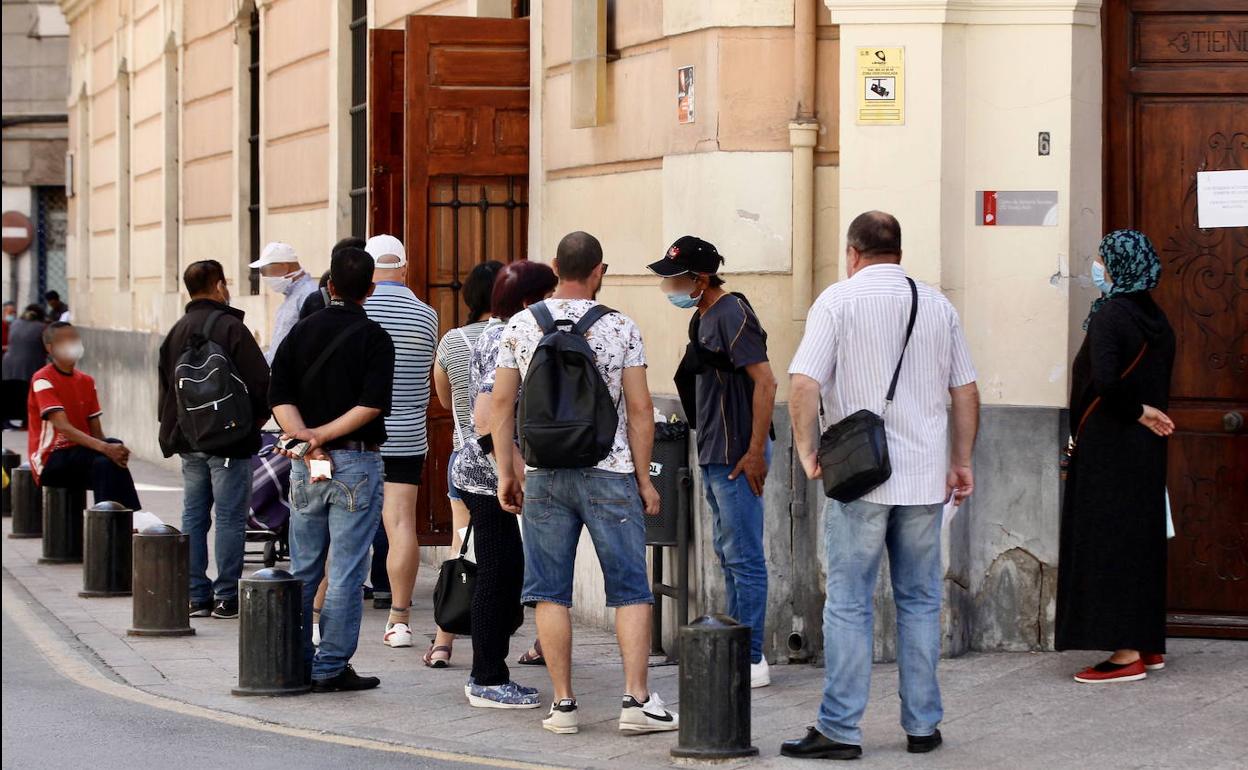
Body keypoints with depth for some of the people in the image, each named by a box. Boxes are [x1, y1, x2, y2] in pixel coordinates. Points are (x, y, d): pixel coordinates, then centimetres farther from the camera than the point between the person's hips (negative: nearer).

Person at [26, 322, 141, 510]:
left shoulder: (86, 381, 13)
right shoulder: (43, 380, -9)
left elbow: (96, 430, 10)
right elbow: (64, 428, -22)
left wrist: (111, 448, -14)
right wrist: (105, 448, -34)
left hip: (81, 453, 6)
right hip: (50, 461, -6)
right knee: (105, 461, -32)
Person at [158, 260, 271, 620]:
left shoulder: (176, 332, 10)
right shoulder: (230, 327, -12)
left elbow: (166, 385, 15)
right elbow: (260, 381, -14)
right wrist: (257, 418, 3)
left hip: (188, 441, 7)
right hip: (229, 441, -7)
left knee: (193, 516, 10)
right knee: (230, 517, -2)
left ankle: (195, 595, 11)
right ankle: (227, 597, -2)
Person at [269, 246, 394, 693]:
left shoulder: (302, 330, 8)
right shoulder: (374, 338, -5)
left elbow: (279, 396, -1)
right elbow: (372, 405, -16)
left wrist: (304, 437, -9)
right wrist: (322, 434, -13)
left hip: (305, 467, 4)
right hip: (356, 464, -4)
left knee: (302, 571, 13)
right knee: (346, 572, -1)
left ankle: (296, 663, 16)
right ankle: (331, 667, -1)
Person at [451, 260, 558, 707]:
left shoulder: (498, 337, 14)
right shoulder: (505, 345, -17)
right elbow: (488, 418, -25)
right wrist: (521, 472, -23)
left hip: (481, 472, 10)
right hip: (490, 477, -10)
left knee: (503, 575, 13)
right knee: (499, 575, -5)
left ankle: (488, 677, 19)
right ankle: (489, 681, 1)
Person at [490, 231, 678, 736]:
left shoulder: (520, 326, 3)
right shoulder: (620, 328, -3)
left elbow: (501, 404, 3)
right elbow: (639, 409, -4)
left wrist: (506, 472, 11)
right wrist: (643, 479, 3)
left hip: (543, 476, 2)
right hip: (609, 474, -2)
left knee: (550, 592, 7)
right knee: (630, 589, 3)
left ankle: (563, 702, 6)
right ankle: (637, 699, -4)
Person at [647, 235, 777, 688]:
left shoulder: (731, 316, -16)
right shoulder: (702, 318, 14)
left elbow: (765, 382, -21)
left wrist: (756, 452, -23)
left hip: (737, 459, -10)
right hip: (714, 457, 10)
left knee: (744, 558, -6)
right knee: (728, 555, 15)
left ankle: (752, 660, -2)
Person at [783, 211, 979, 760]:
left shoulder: (838, 300, -3)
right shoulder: (938, 306, 10)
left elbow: (803, 384, -12)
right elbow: (966, 393, 12)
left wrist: (807, 450, -4)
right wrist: (961, 462, 19)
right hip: (925, 479, 4)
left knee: (848, 603, 0)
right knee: (920, 601, 11)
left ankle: (840, 729, -1)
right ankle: (922, 725, 13)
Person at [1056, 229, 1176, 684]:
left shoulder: (1110, 314, -16)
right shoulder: (1156, 320, 9)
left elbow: (1105, 380, -28)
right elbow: (1159, 385, 13)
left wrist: (1138, 411, -16)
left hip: (1108, 449, -8)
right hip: (1146, 449, 8)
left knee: (1109, 541, -5)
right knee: (1142, 538, 13)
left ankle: (1127, 653, -6)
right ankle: (1149, 645, 18)